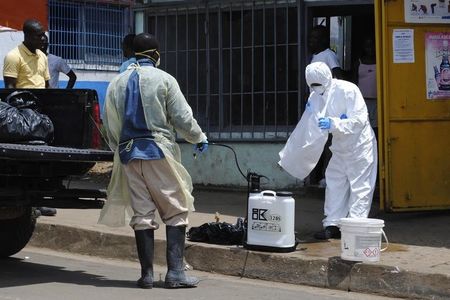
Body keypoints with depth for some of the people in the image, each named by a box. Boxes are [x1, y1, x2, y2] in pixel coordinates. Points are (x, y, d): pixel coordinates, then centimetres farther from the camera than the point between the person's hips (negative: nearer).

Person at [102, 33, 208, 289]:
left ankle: (147, 273, 8)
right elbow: (183, 118, -4)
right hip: (158, 151, -5)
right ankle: (175, 272, -5)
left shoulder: (117, 83, 12)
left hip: (128, 153, 5)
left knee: (142, 213, 8)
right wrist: (199, 139, 12)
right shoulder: (164, 79, -3)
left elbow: (110, 126, 13)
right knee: (176, 210, 1)